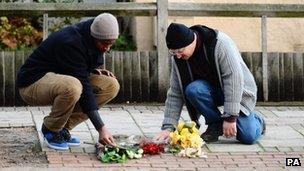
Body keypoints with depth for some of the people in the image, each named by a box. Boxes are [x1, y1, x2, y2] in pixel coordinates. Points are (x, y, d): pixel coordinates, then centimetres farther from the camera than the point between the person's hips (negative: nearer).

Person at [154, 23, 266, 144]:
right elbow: (175, 93, -6)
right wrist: (168, 127, -14)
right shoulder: (178, 58, -11)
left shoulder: (221, 44, -27)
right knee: (192, 90, -31)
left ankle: (256, 120, 16)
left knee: (248, 137, -21)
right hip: (212, 90, 4)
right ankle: (216, 124, -7)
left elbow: (234, 79, -30)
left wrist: (230, 117, -32)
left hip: (238, 91, -4)